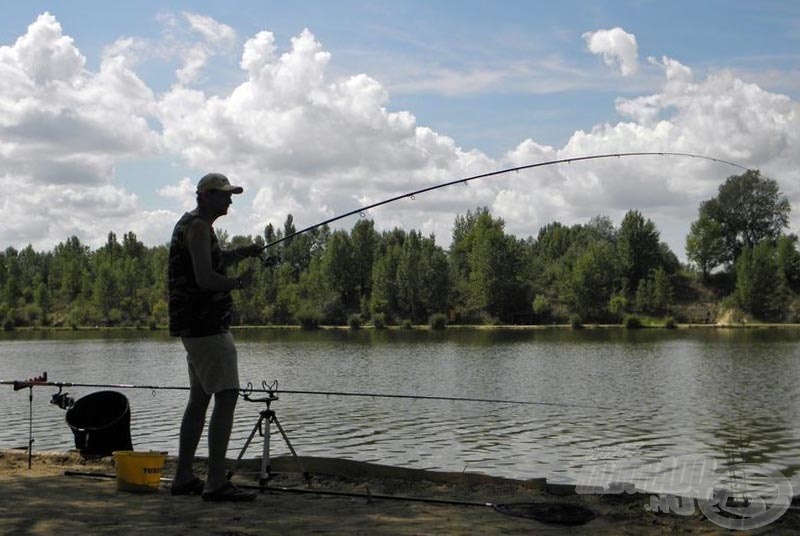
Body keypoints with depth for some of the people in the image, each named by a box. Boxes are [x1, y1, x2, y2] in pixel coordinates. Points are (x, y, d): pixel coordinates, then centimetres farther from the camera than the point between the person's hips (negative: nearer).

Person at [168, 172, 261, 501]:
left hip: (199, 326, 11)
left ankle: (184, 478, 18)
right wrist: (240, 283, -7)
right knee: (226, 396, -14)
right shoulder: (198, 227, -14)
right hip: (204, 326, -11)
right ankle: (216, 483, -16)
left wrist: (238, 254, 13)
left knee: (200, 398, 13)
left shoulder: (192, 225, 19)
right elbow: (205, 279, -23)